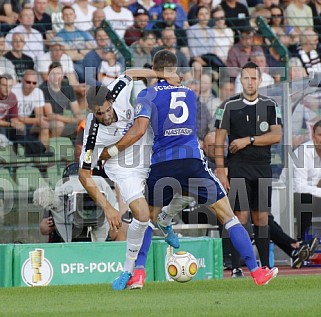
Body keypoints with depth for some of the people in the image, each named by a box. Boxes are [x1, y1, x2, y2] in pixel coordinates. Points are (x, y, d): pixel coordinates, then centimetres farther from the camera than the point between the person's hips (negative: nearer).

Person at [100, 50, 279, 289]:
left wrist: (111, 151, 1)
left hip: (161, 165, -1)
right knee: (229, 217, 4)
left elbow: (139, 130, -9)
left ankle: (135, 272, 7)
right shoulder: (190, 94, 18)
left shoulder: (148, 95, 6)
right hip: (192, 161, 1)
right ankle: (256, 272, -1)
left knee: (148, 219, 19)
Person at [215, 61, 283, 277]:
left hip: (263, 168, 3)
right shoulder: (229, 106, 0)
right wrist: (220, 170, -9)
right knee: (240, 216, -8)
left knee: (262, 217, 5)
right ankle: (236, 268, -7)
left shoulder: (270, 106, 8)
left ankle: (265, 265, 11)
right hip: (238, 168, -3)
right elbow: (219, 140, -1)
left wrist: (248, 140, -11)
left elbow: (277, 136, -1)